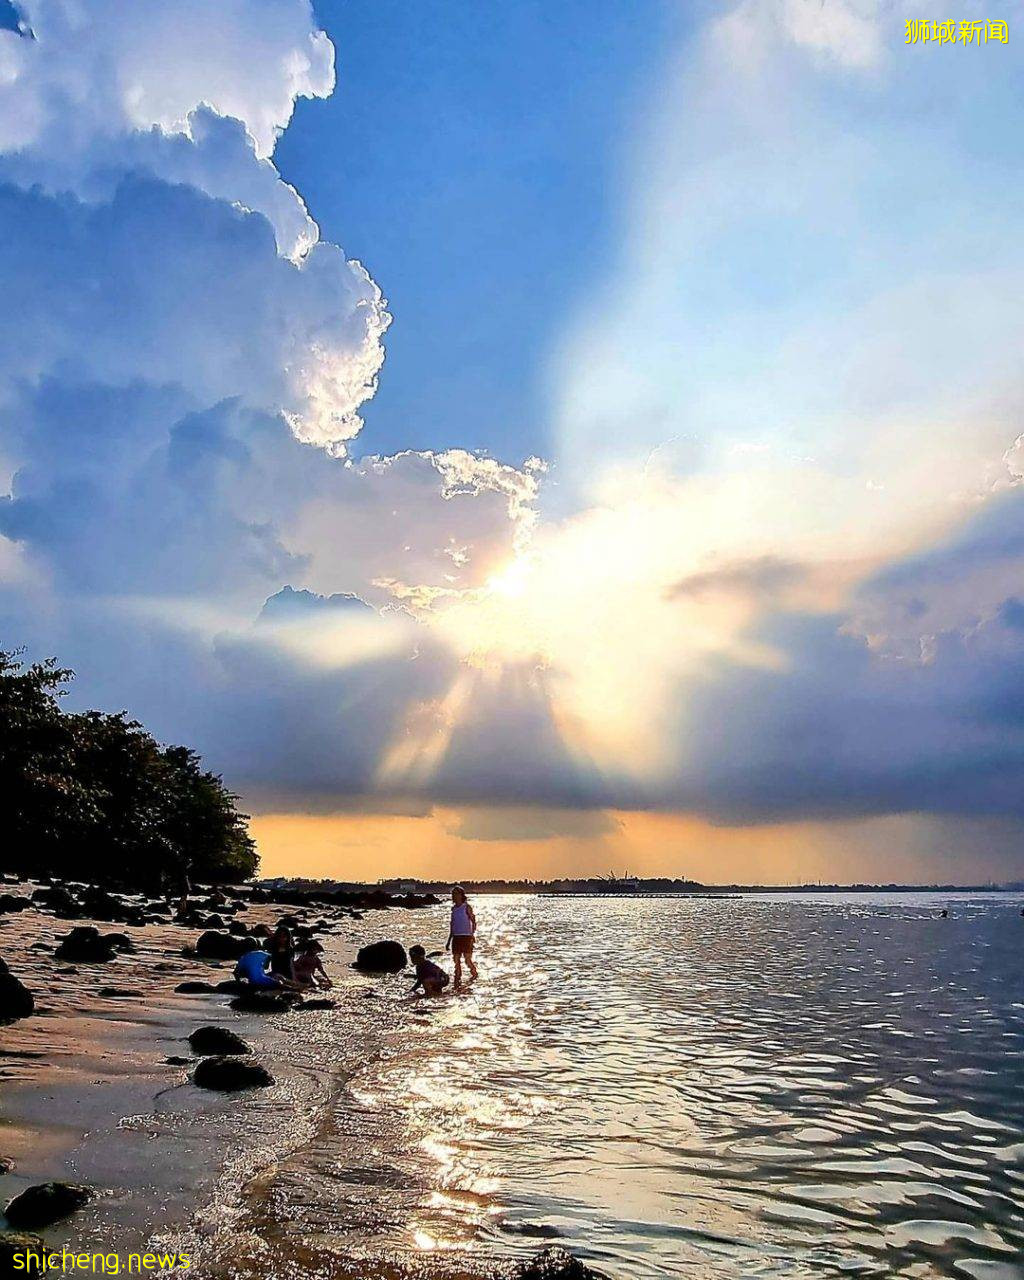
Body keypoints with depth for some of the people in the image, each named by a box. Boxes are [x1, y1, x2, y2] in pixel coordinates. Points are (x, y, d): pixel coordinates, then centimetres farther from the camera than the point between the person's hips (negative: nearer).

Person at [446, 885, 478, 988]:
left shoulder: (466, 907, -5)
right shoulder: (453, 908, 12)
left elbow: (473, 921, -7)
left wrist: (472, 935, -20)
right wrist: (449, 941, 18)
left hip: (466, 937, -5)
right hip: (456, 937, 5)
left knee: (468, 960, -4)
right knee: (456, 960, 2)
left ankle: (474, 973, 23)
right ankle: (458, 981, 9)